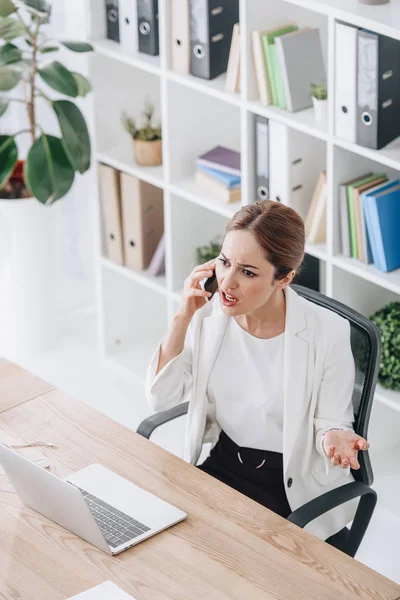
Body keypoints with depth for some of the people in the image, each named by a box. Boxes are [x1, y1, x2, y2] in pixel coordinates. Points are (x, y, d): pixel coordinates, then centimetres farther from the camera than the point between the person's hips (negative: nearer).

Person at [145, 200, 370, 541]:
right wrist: (183, 317, -16)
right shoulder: (210, 314, -7)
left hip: (297, 489, -4)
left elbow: (330, 420, -7)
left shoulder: (327, 333, -19)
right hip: (223, 464, 4)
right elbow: (161, 398, -7)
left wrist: (333, 438, -32)